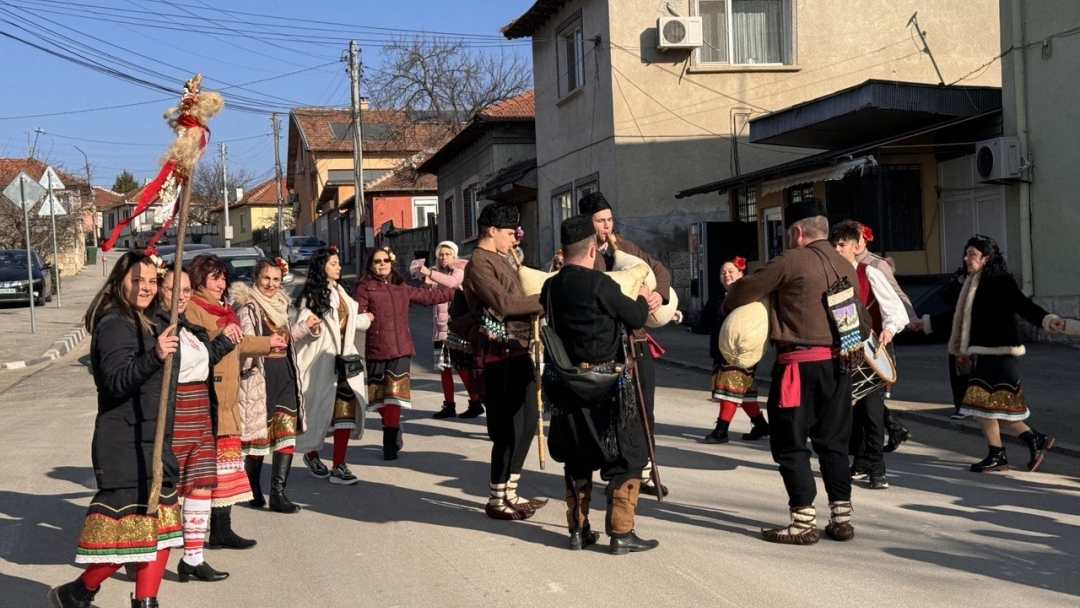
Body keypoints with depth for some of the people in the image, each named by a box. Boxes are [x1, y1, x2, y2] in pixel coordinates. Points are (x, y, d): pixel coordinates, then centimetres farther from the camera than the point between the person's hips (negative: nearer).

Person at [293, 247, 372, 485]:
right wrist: (310, 327, -34)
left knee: (346, 409, -3)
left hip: (344, 359, 6)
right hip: (321, 361, -6)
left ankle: (339, 466, -1)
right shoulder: (311, 296, -7)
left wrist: (366, 319, 41)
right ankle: (312, 455, 30)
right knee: (320, 410, 6)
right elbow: (302, 327, -13)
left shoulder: (340, 293, 15)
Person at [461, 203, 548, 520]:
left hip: (517, 350, 10)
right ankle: (496, 501, 5)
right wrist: (545, 300, -17)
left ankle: (509, 493, 23)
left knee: (526, 422, 14)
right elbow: (503, 303, -22)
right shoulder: (479, 262, -12)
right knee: (509, 428, -5)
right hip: (500, 354, -10)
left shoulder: (499, 260, 20)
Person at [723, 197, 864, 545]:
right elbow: (859, 319, 17)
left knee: (790, 445, 2)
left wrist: (728, 307, 13)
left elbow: (743, 290, -6)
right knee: (833, 443, 14)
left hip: (800, 363, -7)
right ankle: (841, 519, 17)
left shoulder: (791, 262, -9)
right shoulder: (846, 267, 13)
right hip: (838, 362, 7)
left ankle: (804, 523, 3)